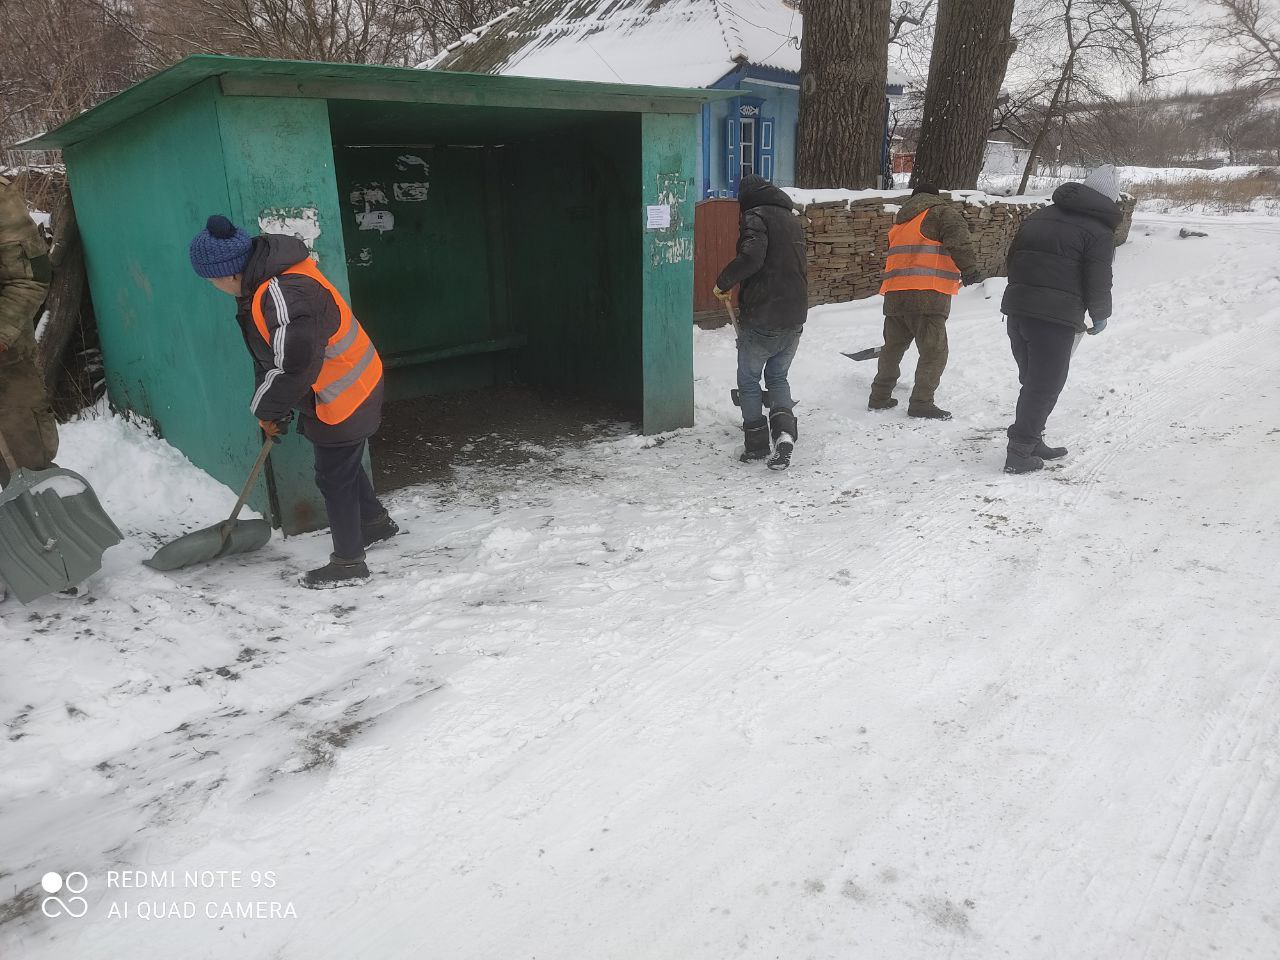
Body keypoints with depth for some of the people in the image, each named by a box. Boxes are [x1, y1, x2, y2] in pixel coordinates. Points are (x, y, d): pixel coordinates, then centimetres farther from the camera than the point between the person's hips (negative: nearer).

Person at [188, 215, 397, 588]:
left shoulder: (284, 298, -32)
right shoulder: (261, 284, 3)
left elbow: (293, 368, -30)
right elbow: (267, 356, 10)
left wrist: (265, 408, -13)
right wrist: (271, 410, 10)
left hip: (343, 396, -10)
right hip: (350, 388, 10)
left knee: (334, 476, 3)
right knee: (344, 465, 26)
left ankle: (348, 562, 18)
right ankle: (376, 521, 47)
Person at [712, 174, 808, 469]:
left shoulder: (755, 216, -8)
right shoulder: (792, 218, 17)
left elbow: (751, 257, -26)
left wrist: (723, 283, -12)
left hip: (762, 319, -7)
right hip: (795, 319, 7)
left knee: (748, 380, 11)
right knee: (778, 377, 20)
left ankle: (756, 444, 14)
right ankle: (784, 432, -1)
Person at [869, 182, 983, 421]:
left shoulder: (900, 221, 27)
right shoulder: (942, 211, 7)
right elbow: (959, 240, -11)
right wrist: (969, 270, -12)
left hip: (895, 295, 7)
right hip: (927, 295, -6)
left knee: (893, 347, 19)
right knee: (934, 352, 0)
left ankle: (880, 396, 23)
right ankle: (921, 403, -3)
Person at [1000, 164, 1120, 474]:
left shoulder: (1039, 216, 17)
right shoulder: (1099, 231, -3)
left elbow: (1013, 258, 20)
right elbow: (1098, 283, -7)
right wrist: (1099, 316, 11)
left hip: (1017, 308, 7)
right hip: (1057, 319, -7)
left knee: (1032, 381, 19)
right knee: (1045, 386, 2)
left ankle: (1032, 441, 27)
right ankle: (1019, 453, 2)